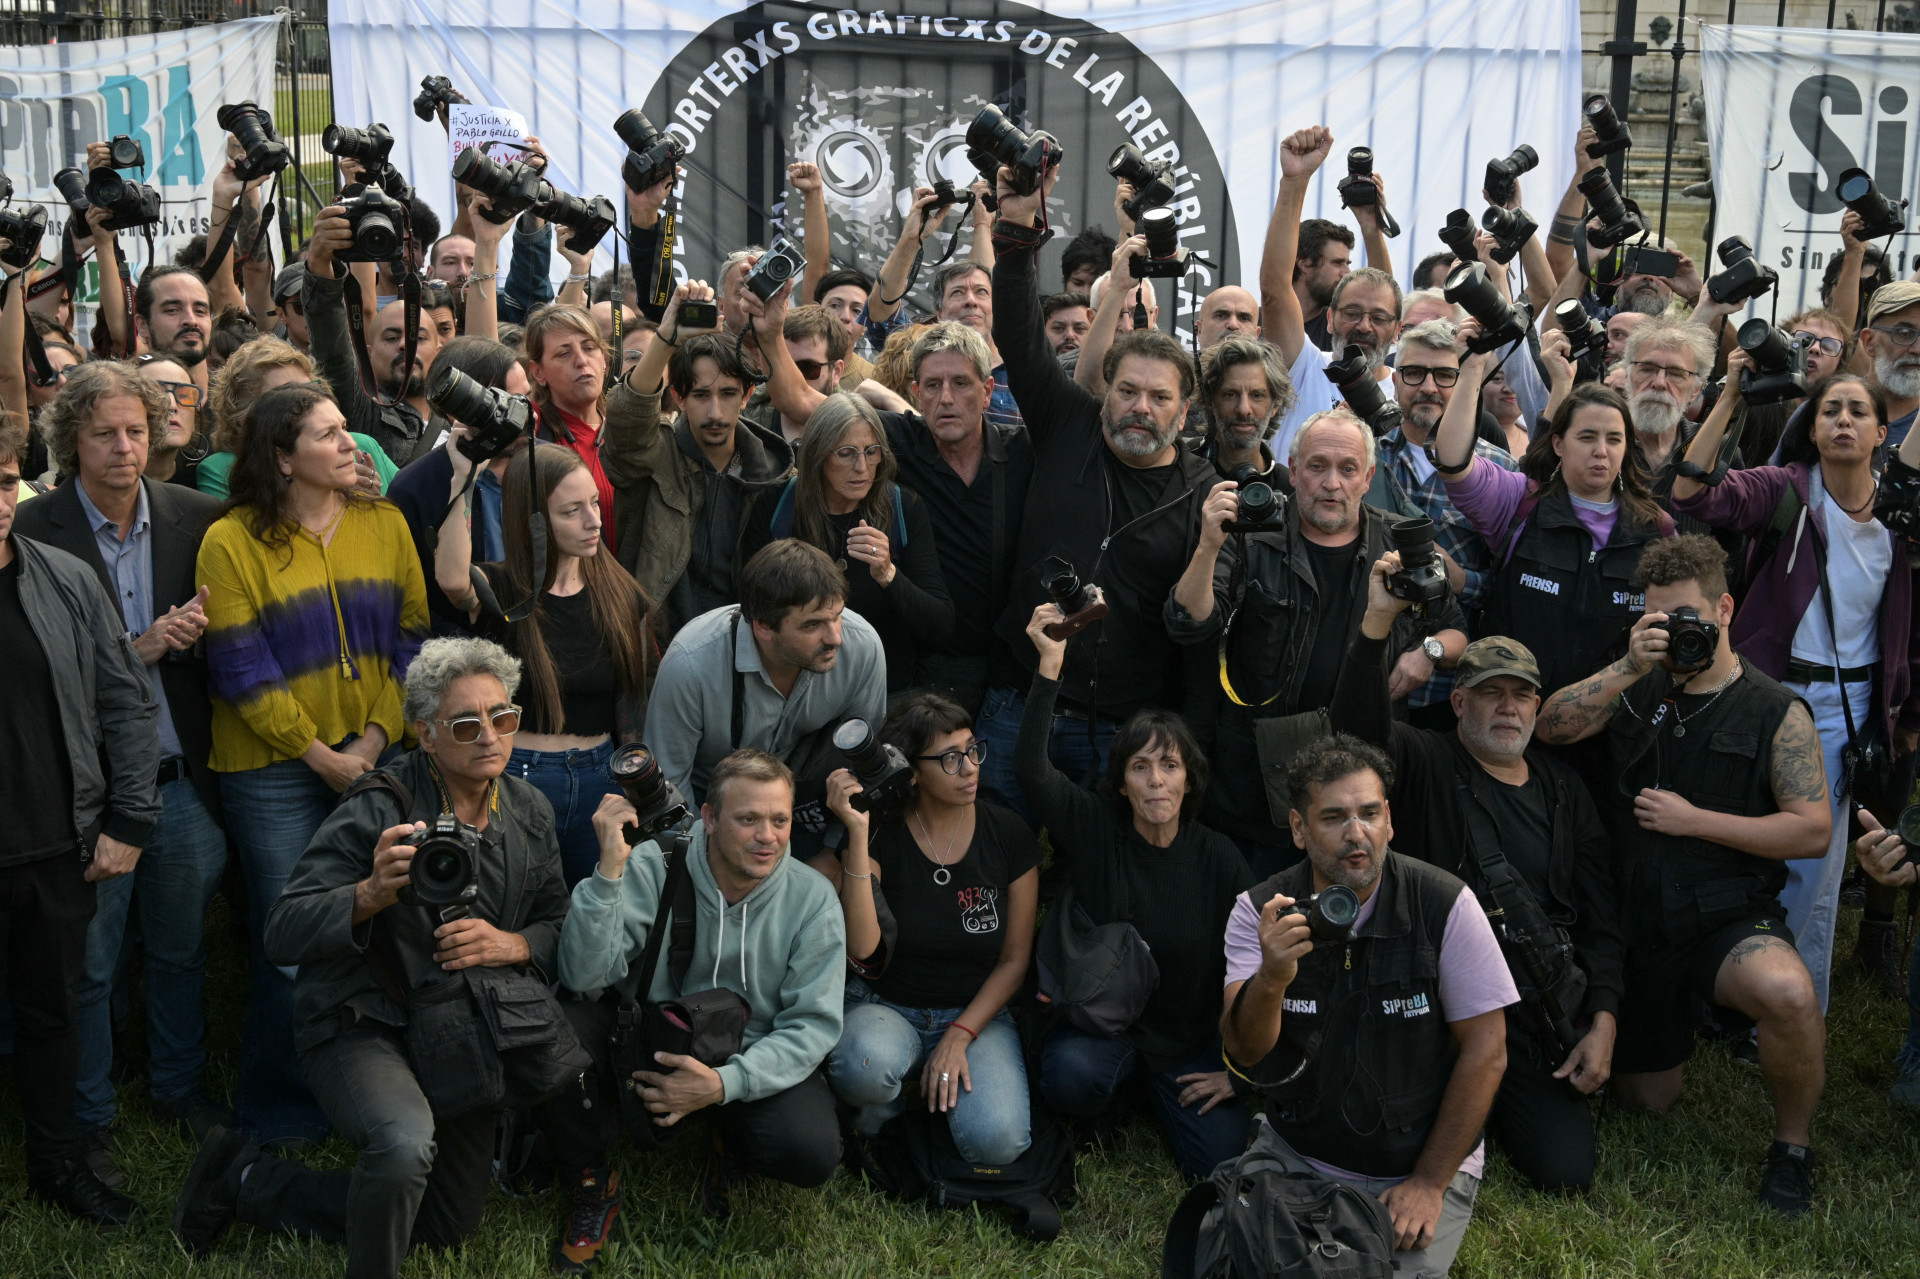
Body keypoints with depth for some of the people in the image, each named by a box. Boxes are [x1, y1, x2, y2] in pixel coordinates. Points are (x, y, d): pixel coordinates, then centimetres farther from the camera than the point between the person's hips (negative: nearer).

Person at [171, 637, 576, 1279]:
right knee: (406, 1147, -39)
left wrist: (511, 944, -14)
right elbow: (282, 936, -23)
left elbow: (559, 921, 8)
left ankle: (250, 1186, 33)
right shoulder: (377, 810, -19)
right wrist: (370, 895, -41)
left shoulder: (528, 811, 0)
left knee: (450, 1225, 16)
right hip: (363, 1026, -7)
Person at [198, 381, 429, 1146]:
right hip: (273, 768, -3)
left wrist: (377, 735, -7)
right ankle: (279, 1113, 21)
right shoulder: (230, 542, -6)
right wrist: (318, 755, -10)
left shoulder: (383, 525, 6)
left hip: (376, 759, 3)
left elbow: (412, 638, 5)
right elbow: (240, 668, -8)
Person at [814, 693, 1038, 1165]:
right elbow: (862, 951, -22)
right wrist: (857, 834, -27)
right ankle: (882, 1111, -1)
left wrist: (959, 1037, -11)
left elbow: (1015, 959, 2)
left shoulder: (1009, 836, -4)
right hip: (885, 1007, -1)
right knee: (863, 1064, -38)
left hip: (977, 1013, 2)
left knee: (996, 1143, -25)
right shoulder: (880, 833, -9)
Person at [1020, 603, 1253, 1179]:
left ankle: (1159, 1095, 17)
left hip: (1188, 1039, 2)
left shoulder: (1219, 857, -4)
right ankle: (1122, 1087, 4)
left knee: (1223, 1159, -16)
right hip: (1100, 1018, -2)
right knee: (1070, 1077, -35)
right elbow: (1031, 769, -24)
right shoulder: (1095, 830, -7)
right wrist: (1051, 666, -31)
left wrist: (1239, 1066, -3)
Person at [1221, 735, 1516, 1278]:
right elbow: (1246, 1054, -17)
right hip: (1296, 1151, 2)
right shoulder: (1259, 912, -8)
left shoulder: (1445, 904, -13)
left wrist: (1430, 1184, -11)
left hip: (1423, 1158, -2)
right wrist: (1270, 980, -39)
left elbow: (1486, 1052, -9)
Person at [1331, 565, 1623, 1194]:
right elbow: (1356, 725, -21)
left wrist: (1603, 1023, 3)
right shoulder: (1427, 763, 2)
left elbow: (1600, 917, 14)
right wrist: (1378, 620, -33)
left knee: (1567, 1170, -7)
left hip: (1543, 1018, 5)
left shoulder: (1563, 789, 16)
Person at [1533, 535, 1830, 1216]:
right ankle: (1674, 1037, 51)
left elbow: (1813, 830, -12)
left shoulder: (1778, 712, -5)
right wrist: (1630, 668, -20)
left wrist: (1693, 820, -16)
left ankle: (1792, 1144, -12)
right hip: (1638, 921, 4)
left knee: (1787, 991, -38)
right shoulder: (1639, 693, 4)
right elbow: (1549, 726, -10)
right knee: (1644, 1099, 15)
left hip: (1732, 917, -3)